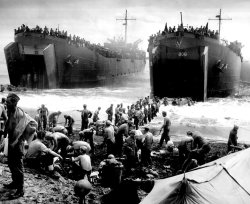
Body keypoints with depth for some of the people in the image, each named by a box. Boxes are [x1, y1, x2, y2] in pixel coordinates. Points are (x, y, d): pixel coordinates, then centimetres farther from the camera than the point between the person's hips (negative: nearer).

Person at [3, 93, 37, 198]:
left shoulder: (20, 114, -21)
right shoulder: (10, 112, 3)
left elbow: (33, 124, -22)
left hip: (18, 142, -9)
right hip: (11, 141, 9)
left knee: (18, 166, -2)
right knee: (11, 163, 21)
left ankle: (20, 190, 7)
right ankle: (15, 182, 39)